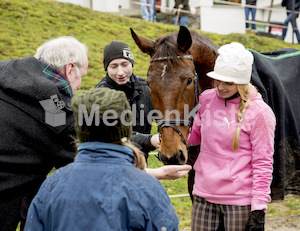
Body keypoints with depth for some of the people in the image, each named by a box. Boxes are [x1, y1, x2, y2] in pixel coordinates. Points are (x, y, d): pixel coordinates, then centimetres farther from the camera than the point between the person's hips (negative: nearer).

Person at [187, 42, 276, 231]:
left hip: (239, 201, -5)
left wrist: (259, 209, -14)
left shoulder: (259, 113, -11)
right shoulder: (206, 99, 4)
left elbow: (263, 163, -10)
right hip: (204, 196, 5)